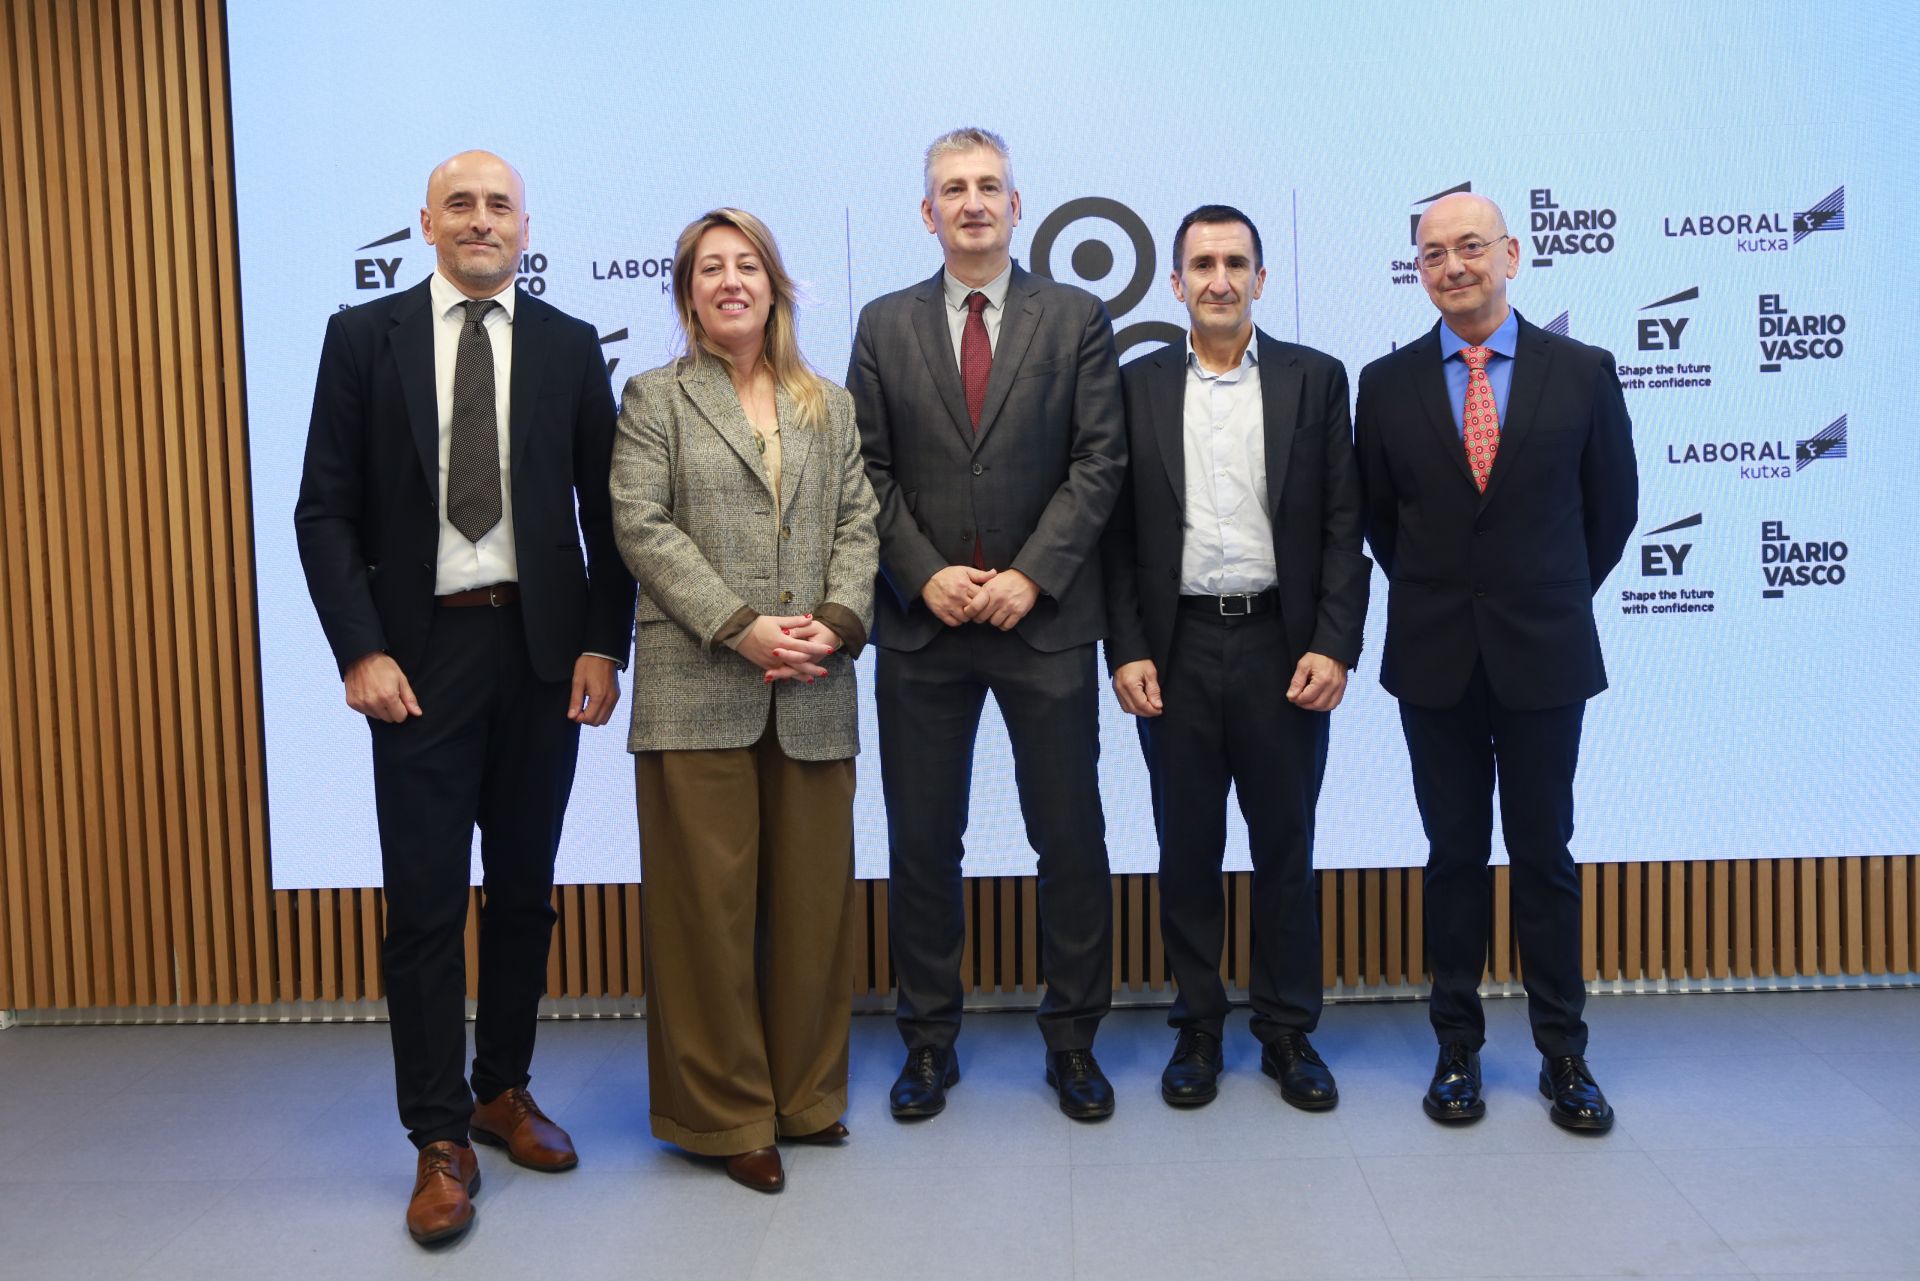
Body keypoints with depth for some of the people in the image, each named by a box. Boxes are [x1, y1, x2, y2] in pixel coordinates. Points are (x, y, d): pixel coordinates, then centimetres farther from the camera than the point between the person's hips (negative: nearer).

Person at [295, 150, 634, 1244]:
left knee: (525, 891, 12)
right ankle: (441, 1141, 13)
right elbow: (326, 510, 0)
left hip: (543, 648, 2)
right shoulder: (365, 336, 3)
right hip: (420, 651, -2)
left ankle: (505, 1090, 30)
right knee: (425, 901, 1)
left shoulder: (570, 345, 7)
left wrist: (604, 646, -1)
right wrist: (361, 651, -9)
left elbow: (604, 510, 7)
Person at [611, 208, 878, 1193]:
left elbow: (857, 525, 10)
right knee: (710, 901, 1)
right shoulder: (655, 399, 8)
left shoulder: (829, 407, 18)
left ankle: (806, 1095, 22)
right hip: (699, 690, -3)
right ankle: (725, 1111, 14)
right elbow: (641, 527, -4)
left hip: (813, 691, 3)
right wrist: (742, 627, -13)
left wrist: (835, 620, -9)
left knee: (814, 896, 7)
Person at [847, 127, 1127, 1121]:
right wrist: (926, 575, -9)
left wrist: (1030, 574, -12)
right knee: (921, 843, 8)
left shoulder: (1076, 319, 5)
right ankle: (929, 1039, 22)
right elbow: (868, 471, 4)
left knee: (1071, 840, 5)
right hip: (921, 624, 1)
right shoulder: (885, 325, 9)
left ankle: (1072, 1039, 20)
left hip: (1046, 618, -1)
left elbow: (1098, 462, -2)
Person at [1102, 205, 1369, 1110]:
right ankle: (1197, 1028, 22)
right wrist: (1126, 650, -5)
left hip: (1282, 645, 0)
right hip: (1175, 652, 1)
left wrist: (1333, 645, -7)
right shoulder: (1137, 387, 5)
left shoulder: (1315, 380, 4)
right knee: (1187, 848, 9)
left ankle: (1288, 1032, 22)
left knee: (1284, 844, 8)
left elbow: (1342, 524, 1)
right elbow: (1117, 533, 4)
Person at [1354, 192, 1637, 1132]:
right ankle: (1458, 1047, 19)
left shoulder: (1582, 371, 0)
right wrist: (1433, 595, 11)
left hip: (1544, 653, 0)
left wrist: (1553, 597, 11)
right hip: (1435, 659, 1)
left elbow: (1612, 506, 7)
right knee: (1455, 854, 8)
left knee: (1545, 855, 6)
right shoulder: (1387, 383, 2)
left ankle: (1563, 1054, 18)